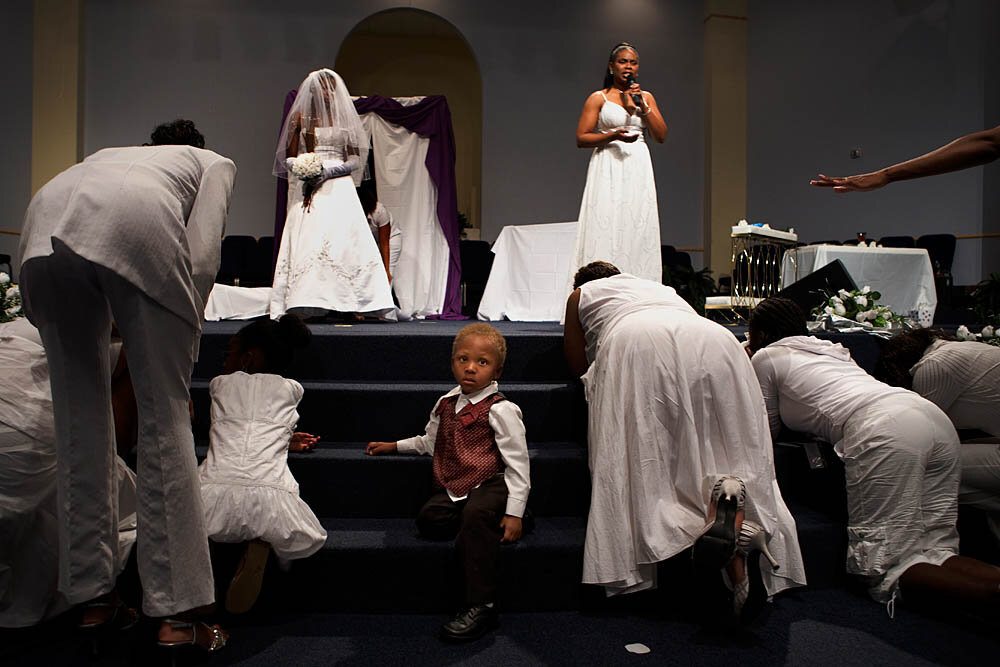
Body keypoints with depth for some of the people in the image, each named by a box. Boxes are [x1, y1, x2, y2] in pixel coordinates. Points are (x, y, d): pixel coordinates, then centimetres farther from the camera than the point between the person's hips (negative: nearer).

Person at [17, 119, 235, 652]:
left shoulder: (112, 154, 43)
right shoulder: (215, 163, 30)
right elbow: (200, 254, 10)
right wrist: (182, 335, 16)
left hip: (45, 232, 5)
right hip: (137, 230, -4)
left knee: (79, 418, 13)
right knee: (164, 418, 1)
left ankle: (93, 597, 19)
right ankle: (177, 612, 4)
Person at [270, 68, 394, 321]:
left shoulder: (344, 118, 12)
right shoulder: (300, 117, 11)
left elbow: (356, 159, 5)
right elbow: (288, 158, 8)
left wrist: (327, 172, -9)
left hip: (339, 187, 1)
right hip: (307, 188, 0)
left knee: (345, 239, -12)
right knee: (307, 240, -10)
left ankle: (349, 305, -15)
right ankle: (308, 305, -10)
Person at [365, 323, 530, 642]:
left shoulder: (499, 409, -8)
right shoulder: (446, 403, 13)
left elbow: (517, 463, -8)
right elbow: (431, 441, 32)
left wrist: (513, 512, -14)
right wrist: (395, 445, 29)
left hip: (491, 485, -6)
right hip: (455, 488, 7)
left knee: (476, 515, -34)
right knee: (428, 519, -18)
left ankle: (481, 607, -27)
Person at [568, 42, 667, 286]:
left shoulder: (646, 97, 17)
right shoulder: (598, 98, 6)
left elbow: (661, 136, 8)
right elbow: (581, 137, -1)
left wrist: (642, 105, -1)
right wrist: (613, 136, -15)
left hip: (639, 169, 4)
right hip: (609, 169, -3)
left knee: (639, 229, -2)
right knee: (606, 228, -10)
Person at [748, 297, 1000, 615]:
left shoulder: (766, 357, 16)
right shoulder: (828, 347, 36)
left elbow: (767, 430, 24)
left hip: (882, 432, -8)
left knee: (885, 568, -5)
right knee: (934, 555, 9)